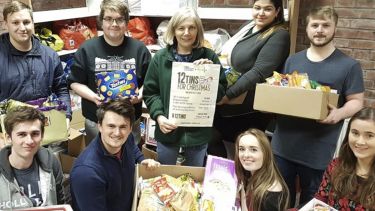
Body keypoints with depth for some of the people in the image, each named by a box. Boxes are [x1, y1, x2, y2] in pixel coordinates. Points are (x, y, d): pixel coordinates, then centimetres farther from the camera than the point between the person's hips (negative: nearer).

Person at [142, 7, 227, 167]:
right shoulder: (160, 58, -1)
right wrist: (159, 116, -14)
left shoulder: (209, 57, -2)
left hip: (199, 131, 0)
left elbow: (221, 92, 0)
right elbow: (150, 92, 1)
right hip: (168, 129, 0)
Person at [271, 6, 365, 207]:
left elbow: (356, 101, -4)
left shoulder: (349, 65, -3)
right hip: (283, 145, 4)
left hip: (318, 151, -4)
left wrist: (339, 113, -24)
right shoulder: (293, 60, 11)